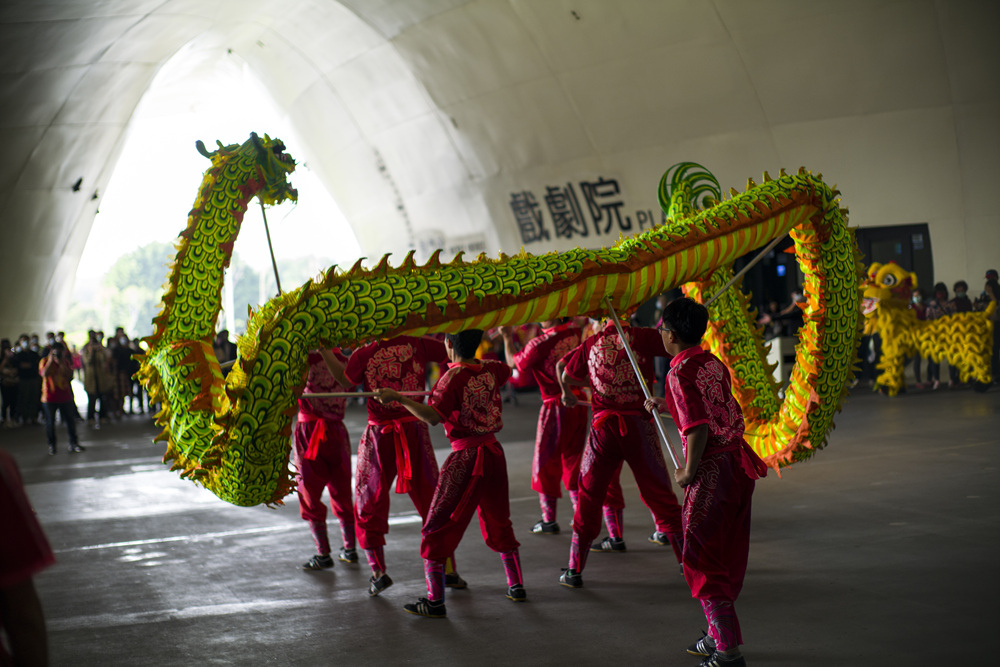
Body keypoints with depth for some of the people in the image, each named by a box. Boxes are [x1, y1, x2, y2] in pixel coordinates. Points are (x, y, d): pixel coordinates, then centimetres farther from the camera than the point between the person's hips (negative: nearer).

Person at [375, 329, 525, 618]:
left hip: (465, 458, -7)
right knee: (498, 521, 22)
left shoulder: (453, 377, -15)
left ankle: (435, 601, -2)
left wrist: (398, 398, -27)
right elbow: (510, 369, 29)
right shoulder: (490, 369, 4)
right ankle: (516, 586, 27)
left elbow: (433, 417, -27)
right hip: (494, 453, 7)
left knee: (437, 527, 0)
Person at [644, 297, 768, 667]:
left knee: (701, 558, 0)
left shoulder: (681, 373, -15)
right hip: (738, 462, 9)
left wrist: (688, 472, -10)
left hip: (712, 470, -9)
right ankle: (719, 636, 30)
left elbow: (699, 428, -23)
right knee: (727, 556, 18)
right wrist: (665, 407, 28)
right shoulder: (713, 363, 11)